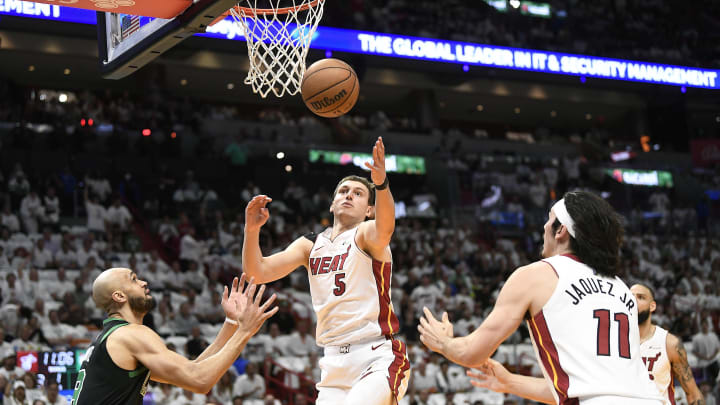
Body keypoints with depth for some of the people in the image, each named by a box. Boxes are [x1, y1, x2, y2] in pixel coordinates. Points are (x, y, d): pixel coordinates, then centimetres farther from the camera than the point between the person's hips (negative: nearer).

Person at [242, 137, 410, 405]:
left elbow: (385, 228, -27)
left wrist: (381, 184, -47)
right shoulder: (310, 245, 15)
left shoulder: (366, 234, -1)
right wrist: (252, 230, -12)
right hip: (335, 363, 6)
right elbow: (257, 272, 6)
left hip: (378, 358, -6)